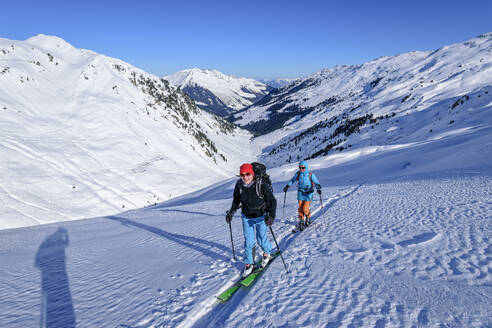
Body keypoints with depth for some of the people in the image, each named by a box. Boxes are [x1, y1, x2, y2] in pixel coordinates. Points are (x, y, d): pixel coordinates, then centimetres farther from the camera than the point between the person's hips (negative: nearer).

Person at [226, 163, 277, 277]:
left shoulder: (261, 185, -25)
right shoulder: (239, 185, -13)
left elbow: (272, 201, -17)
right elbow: (236, 200, 7)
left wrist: (271, 215, -27)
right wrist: (231, 212, 3)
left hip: (261, 217, -3)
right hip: (246, 217, 3)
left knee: (261, 239, 7)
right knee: (248, 241, 3)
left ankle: (267, 253, 40)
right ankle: (249, 264, 22)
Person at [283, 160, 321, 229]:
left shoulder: (311, 175, -13)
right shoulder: (298, 174, -4)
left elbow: (316, 183, -8)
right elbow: (292, 180, 12)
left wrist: (318, 189, -25)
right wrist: (287, 186, 7)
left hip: (308, 193, -3)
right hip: (300, 193, 3)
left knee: (305, 208, -9)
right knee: (300, 208, 1)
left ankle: (308, 218, 21)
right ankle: (301, 221, 18)